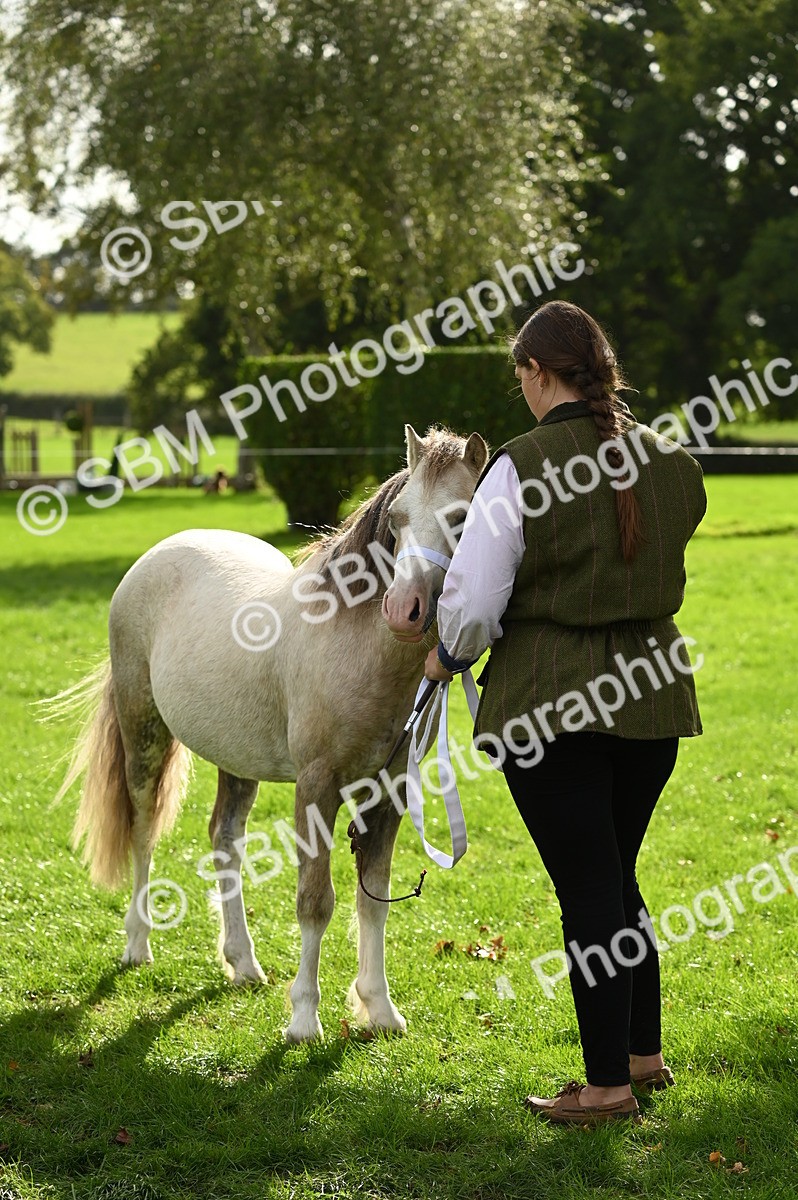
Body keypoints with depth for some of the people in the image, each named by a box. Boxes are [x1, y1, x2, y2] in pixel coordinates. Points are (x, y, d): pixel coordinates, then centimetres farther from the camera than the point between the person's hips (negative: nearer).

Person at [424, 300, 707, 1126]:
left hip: (548, 704, -6)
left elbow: (473, 600, -14)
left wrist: (445, 658, 6)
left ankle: (607, 1083, 9)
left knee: (585, 886, 2)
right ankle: (645, 1052, 30)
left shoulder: (523, 468, -15)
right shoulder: (674, 462, 3)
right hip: (654, 690, 6)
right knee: (616, 874, 21)